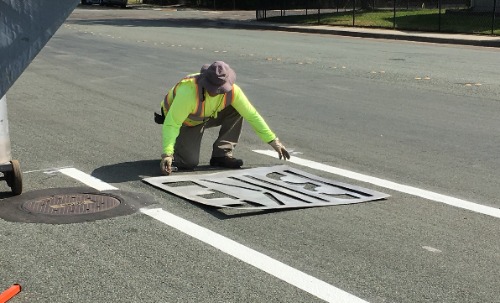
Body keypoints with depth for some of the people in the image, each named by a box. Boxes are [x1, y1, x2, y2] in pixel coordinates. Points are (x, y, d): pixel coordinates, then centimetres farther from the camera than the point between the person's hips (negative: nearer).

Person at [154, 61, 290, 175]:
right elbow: (171, 124, -38)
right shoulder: (189, 91, -41)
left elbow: (252, 115, -17)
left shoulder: (232, 90, -26)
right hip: (183, 121, -5)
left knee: (237, 109, -18)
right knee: (189, 162, -23)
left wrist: (274, 141, -16)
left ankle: (221, 154, -7)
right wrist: (167, 154, -47)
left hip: (206, 116, 5)